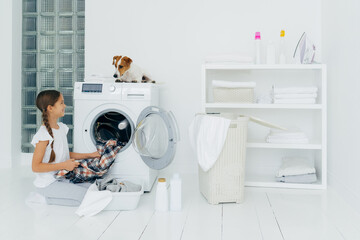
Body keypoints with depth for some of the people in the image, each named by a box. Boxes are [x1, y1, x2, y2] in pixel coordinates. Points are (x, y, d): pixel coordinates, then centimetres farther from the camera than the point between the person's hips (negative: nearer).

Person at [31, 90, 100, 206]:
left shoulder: (62, 128, 6)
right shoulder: (43, 135, -20)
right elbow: (36, 167, -20)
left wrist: (90, 155, 10)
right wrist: (63, 165, -23)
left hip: (62, 178, 8)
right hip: (48, 184, -8)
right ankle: (47, 197, -2)